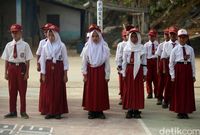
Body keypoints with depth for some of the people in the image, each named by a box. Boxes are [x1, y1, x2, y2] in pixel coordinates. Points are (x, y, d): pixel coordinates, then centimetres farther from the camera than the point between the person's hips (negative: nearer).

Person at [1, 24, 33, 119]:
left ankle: (23, 112, 15)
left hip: (21, 67, -3)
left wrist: (27, 73, -8)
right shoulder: (9, 45, 5)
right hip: (11, 67, 3)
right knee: (12, 91, 8)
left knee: (22, 91, 5)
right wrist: (6, 72, 4)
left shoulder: (25, 45, -6)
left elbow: (27, 60, -5)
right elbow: (6, 60, 7)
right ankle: (12, 112, 19)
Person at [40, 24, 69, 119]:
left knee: (59, 90, 0)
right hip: (49, 69, 2)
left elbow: (65, 60, -1)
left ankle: (58, 112, 9)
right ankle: (50, 111, 11)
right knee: (49, 91, 2)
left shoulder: (61, 46, -2)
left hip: (59, 68, -2)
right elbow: (42, 60, 7)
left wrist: (65, 74, -4)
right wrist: (43, 74, 3)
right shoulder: (45, 46, 4)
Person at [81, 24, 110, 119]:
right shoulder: (87, 48, -2)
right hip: (90, 72, 0)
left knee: (101, 91, 3)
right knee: (90, 92, 2)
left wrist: (107, 75, -3)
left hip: (101, 72, 0)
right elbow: (84, 62, 2)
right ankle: (91, 111, 9)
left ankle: (100, 110, 11)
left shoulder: (104, 48, -3)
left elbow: (107, 62, -1)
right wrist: (84, 74, -1)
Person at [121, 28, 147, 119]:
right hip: (129, 70, 0)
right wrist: (124, 73, 0)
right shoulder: (127, 48, 3)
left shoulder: (142, 48, 4)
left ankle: (136, 109, 9)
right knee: (129, 90, 1)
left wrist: (144, 73, 3)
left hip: (139, 70, 0)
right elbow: (124, 61, 4)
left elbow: (144, 61, 5)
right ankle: (129, 109, 7)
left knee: (138, 90, 2)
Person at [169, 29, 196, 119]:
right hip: (179, 70, -2)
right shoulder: (175, 50, -2)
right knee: (178, 90, 2)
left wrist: (193, 75, 5)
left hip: (188, 70, 2)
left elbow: (193, 62, 7)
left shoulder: (190, 49, 4)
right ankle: (179, 111, 11)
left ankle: (185, 111, 15)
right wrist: (172, 76, -3)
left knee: (188, 90, 5)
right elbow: (171, 63, 0)